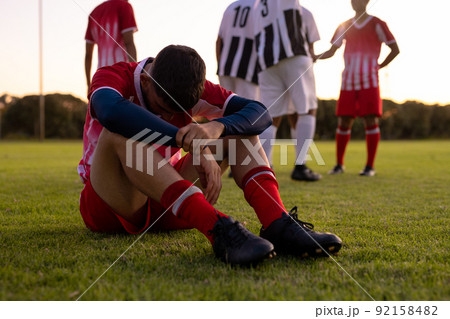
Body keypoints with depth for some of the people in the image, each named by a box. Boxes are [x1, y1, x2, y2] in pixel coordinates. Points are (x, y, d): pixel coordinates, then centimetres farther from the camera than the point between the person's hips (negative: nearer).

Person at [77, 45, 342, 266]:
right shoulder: (114, 77, -15)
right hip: (108, 208, -3)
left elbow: (260, 114, -15)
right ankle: (218, 230, -48)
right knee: (120, 132, -36)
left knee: (236, 126, -10)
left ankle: (277, 224, -33)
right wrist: (196, 147, -44)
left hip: (166, 203, 4)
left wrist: (217, 127, -37)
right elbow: (110, 110, -41)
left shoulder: (194, 88, -3)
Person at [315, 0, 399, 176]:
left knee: (370, 121, -7)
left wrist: (379, 66, 3)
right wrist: (313, 56, -6)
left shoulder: (377, 24, 3)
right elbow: (331, 52, 11)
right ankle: (339, 164, 11)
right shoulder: (344, 26, 13)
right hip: (348, 82, 3)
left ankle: (370, 166, 0)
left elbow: (395, 49, 8)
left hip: (369, 82, -3)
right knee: (343, 122, 0)